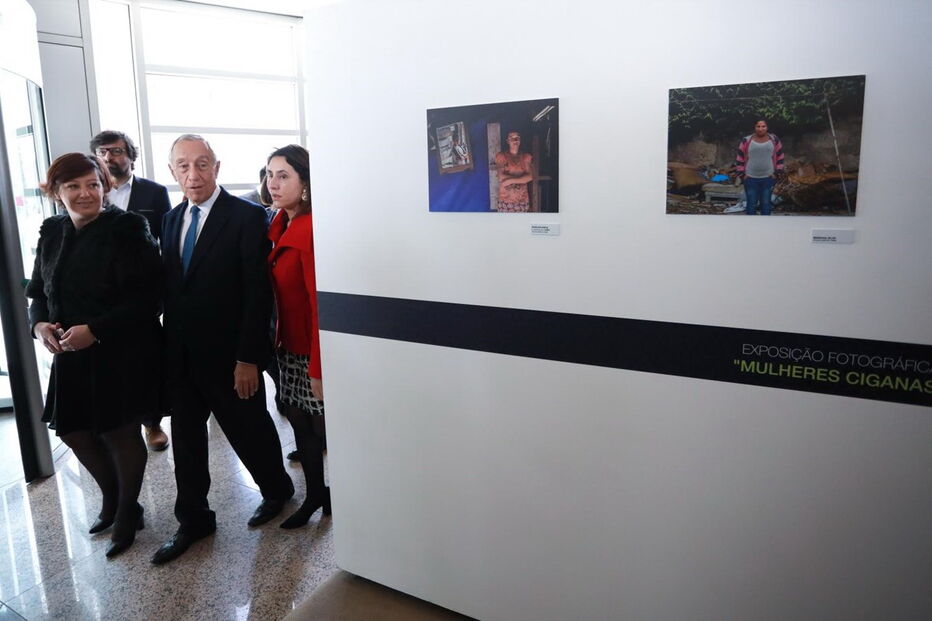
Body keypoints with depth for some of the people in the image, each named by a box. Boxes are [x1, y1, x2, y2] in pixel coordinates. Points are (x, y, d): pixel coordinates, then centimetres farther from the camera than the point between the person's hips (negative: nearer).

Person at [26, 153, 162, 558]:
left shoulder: (126, 229, -14)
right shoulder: (51, 232, 6)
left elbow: (146, 298, -19)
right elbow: (39, 291, 13)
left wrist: (94, 330, -23)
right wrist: (40, 323, -7)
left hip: (122, 354, -6)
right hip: (71, 356, 7)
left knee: (120, 433, 7)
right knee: (72, 430, 15)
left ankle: (126, 515, 31)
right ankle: (112, 499, 41)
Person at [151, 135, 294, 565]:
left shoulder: (246, 216, -11)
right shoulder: (171, 219, 9)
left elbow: (258, 293, -15)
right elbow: (169, 286, 11)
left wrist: (248, 358, -18)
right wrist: (167, 347, 6)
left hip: (228, 356, -6)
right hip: (180, 355, 6)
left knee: (249, 432, 11)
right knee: (185, 440, 13)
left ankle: (277, 490, 38)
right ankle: (193, 521, 30)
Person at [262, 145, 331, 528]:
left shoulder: (313, 230, -20)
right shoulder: (279, 225, 6)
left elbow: (322, 302, -22)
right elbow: (278, 291, 11)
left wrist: (319, 370, -21)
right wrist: (278, 341, 6)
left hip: (312, 350, -8)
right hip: (288, 346, 8)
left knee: (325, 427, 7)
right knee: (300, 424, 17)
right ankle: (315, 494, 34)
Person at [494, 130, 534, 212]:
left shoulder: (526, 157, 5)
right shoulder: (501, 156, -3)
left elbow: (530, 176, -7)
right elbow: (502, 177, -13)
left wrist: (511, 180, -18)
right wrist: (522, 177, -10)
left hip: (522, 199, 3)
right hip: (506, 199, -2)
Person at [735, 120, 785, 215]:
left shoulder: (774, 140, 1)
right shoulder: (747, 141, -3)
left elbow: (780, 157, 7)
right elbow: (739, 158, 3)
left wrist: (777, 173, 1)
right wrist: (742, 174, -3)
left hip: (768, 179, 1)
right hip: (751, 179, -1)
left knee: (766, 203, 9)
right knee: (751, 204, 4)